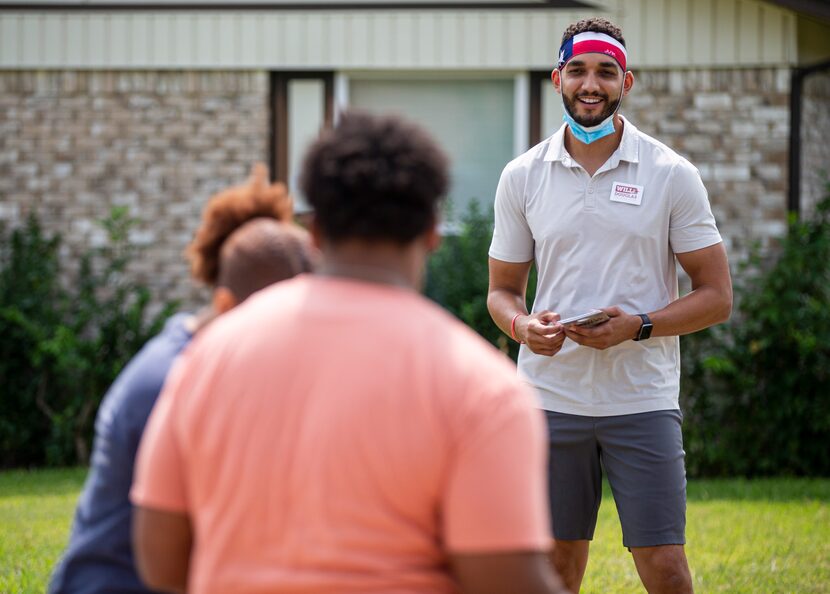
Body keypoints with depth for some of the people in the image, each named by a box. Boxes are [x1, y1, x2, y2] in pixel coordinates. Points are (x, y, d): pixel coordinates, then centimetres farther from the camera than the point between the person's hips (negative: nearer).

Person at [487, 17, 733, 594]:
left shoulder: (672, 175, -1)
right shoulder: (522, 177, 5)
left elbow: (717, 296, 0)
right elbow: (502, 289, 13)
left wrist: (638, 326, -16)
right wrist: (524, 325, -10)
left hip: (643, 400, -2)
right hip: (550, 396, 2)